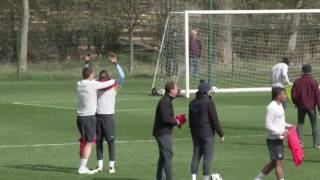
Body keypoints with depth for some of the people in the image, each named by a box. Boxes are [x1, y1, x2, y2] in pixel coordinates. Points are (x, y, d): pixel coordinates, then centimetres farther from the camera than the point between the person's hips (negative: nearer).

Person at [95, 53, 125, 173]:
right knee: (98, 141, 6)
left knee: (111, 141, -2)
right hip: (97, 116, 3)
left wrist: (116, 63, -20)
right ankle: (100, 165, 13)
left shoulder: (114, 87, 0)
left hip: (109, 116, -3)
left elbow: (122, 77, -13)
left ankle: (111, 166, 1)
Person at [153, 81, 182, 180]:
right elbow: (165, 118, -25)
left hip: (164, 133, 11)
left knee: (163, 156, 16)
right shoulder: (165, 102, -17)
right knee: (168, 155, -10)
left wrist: (175, 120, 5)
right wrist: (176, 122, -11)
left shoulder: (167, 101, 16)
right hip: (163, 133, -11)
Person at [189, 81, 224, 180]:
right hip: (207, 134, -7)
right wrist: (221, 134, -7)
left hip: (195, 133, 7)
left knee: (196, 156, 10)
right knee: (207, 157, -3)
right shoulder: (209, 102, -13)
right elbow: (215, 120, -13)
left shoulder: (192, 103, 9)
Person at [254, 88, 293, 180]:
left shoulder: (279, 105, 12)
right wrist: (281, 133, -25)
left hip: (279, 139, 10)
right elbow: (268, 125, -21)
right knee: (278, 163, -7)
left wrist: (288, 126, 9)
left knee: (274, 163, 16)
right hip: (273, 140, -10)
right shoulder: (271, 107, -18)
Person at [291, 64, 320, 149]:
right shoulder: (313, 82, -10)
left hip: (301, 106, 2)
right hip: (311, 107, -2)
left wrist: (296, 103, 16)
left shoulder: (297, 82, -2)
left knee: (300, 123, 14)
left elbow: (293, 94, -1)